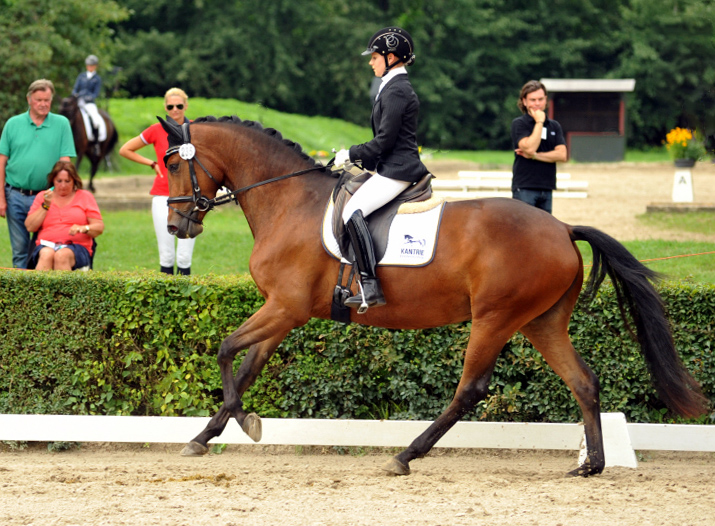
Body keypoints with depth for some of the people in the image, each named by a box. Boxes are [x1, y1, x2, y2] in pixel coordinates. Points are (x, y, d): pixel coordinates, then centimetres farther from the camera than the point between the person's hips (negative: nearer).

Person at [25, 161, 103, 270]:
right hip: (46, 246, 1)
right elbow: (30, 227, 10)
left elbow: (99, 227, 9)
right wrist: (45, 205, 1)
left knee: (62, 255, -38)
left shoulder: (85, 196, 17)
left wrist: (84, 228, -13)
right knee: (46, 255, -37)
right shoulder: (42, 197, 20)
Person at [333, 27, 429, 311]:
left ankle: (370, 286, -34)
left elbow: (384, 141, -17)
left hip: (396, 171, -11)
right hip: (392, 169, 11)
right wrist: (361, 160, 18)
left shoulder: (396, 91, -14)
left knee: (353, 211, -25)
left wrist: (351, 155, -7)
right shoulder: (395, 87, 19)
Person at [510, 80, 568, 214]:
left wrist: (534, 155, -10)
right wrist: (539, 122, -11)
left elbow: (562, 155, 0)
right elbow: (529, 147, -18)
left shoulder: (554, 126, 12)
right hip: (524, 188, -5)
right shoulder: (519, 124, -2)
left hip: (546, 188, 5)